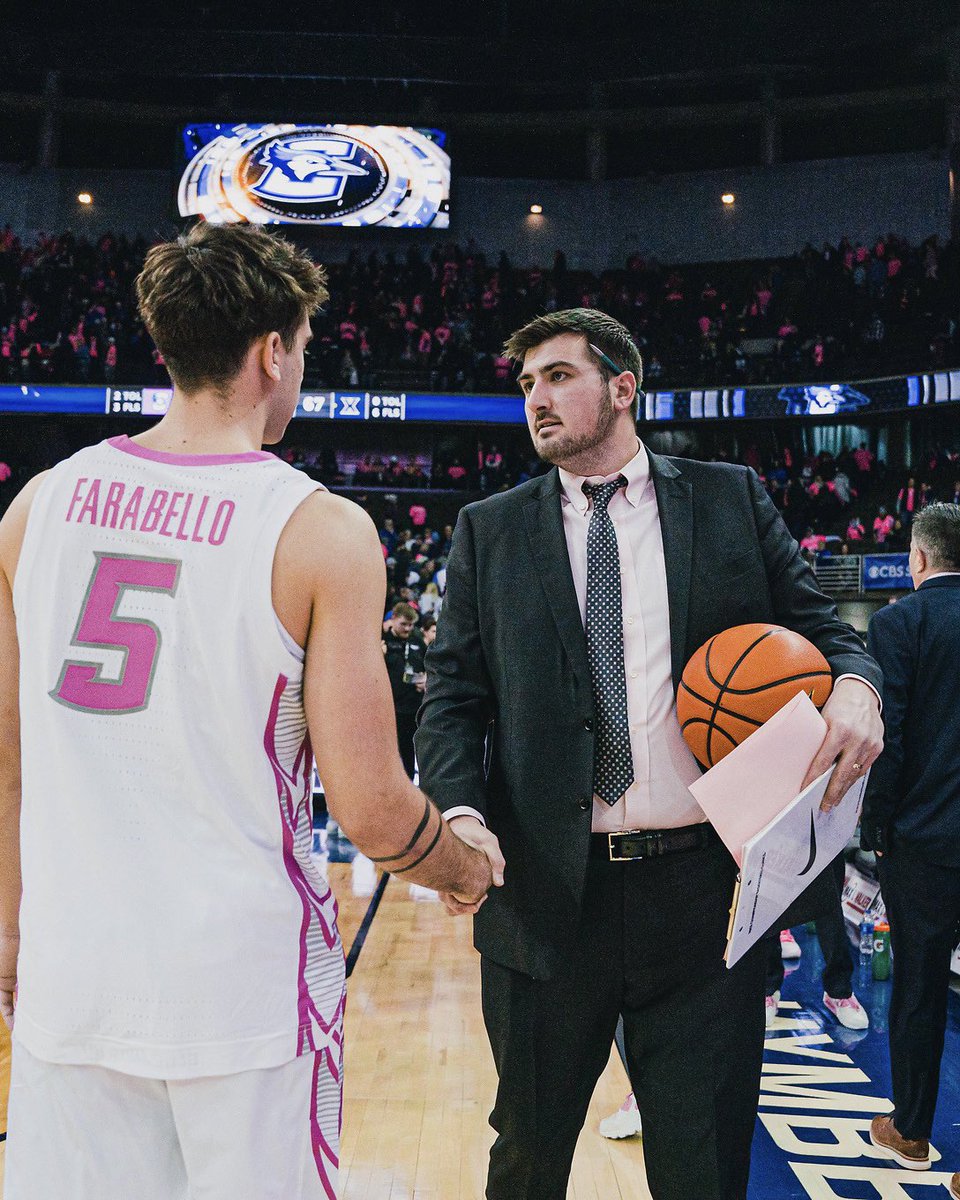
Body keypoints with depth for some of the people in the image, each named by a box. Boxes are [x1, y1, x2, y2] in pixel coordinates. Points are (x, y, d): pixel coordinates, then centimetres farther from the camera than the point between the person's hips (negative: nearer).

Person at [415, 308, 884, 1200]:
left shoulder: (731, 500, 6)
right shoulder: (488, 530, 7)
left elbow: (813, 626, 9)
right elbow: (453, 692, 3)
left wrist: (853, 682, -14)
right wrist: (460, 813, -15)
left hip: (704, 892, 0)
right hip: (547, 893, 1)